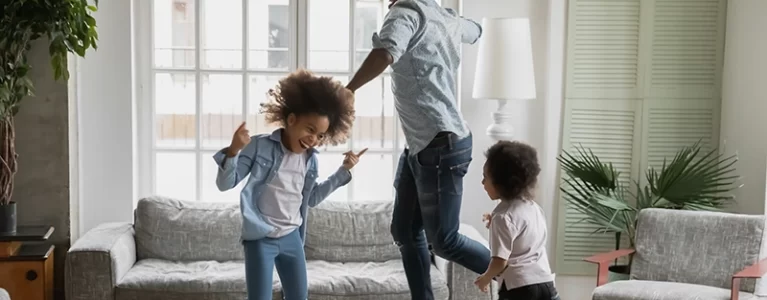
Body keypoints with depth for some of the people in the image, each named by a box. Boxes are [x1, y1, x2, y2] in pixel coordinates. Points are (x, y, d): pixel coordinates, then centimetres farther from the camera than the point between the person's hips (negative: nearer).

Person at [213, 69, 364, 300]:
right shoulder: (260, 146, -10)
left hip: (292, 237, 6)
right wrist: (233, 151, -28)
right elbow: (225, 184, -10)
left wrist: (344, 170, 15)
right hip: (260, 238, -6)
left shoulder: (310, 159, 5)